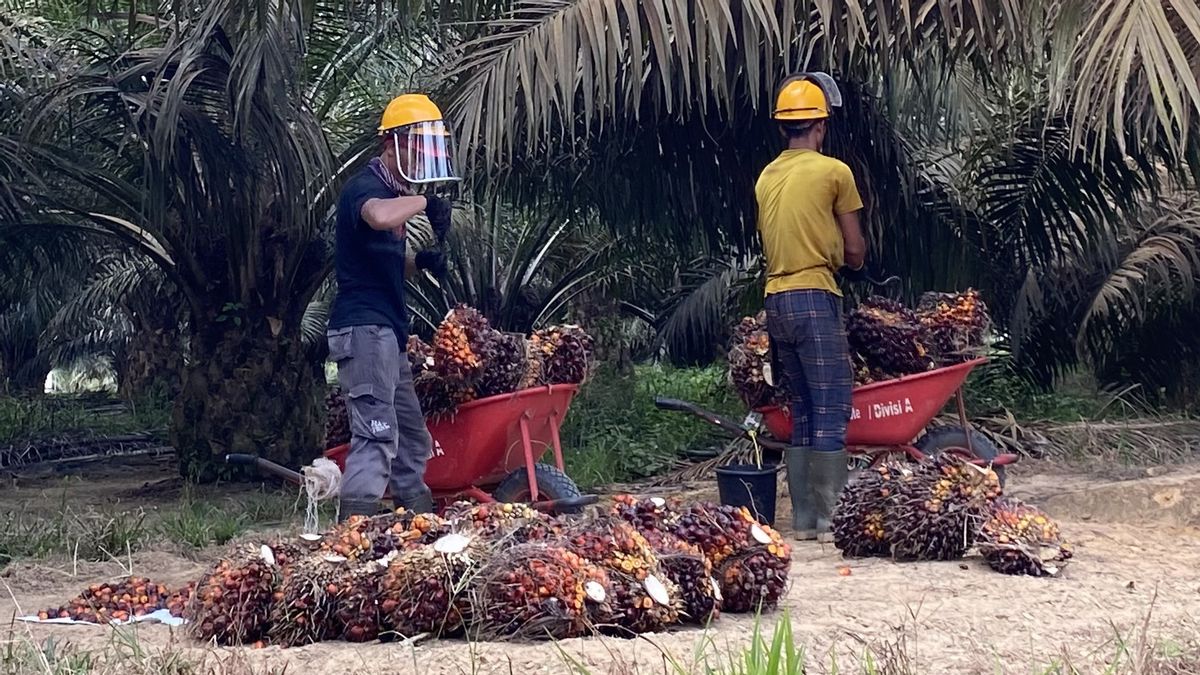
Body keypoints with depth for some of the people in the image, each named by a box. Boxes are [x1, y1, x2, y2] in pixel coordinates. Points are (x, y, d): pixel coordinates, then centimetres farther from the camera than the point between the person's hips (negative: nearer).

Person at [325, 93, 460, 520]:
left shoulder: (395, 192, 19)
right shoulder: (365, 187, -11)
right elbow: (380, 217, -37)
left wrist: (421, 262, 9)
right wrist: (425, 202, -21)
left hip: (388, 332, 10)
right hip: (364, 328, -10)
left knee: (412, 438, 13)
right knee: (377, 436, -16)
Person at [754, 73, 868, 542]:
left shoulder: (766, 177, 13)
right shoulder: (834, 172, -4)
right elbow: (854, 250, -1)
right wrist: (851, 266, 21)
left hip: (776, 300, 7)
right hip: (815, 297, -7)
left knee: (804, 412, 12)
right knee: (832, 411, -4)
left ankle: (804, 518, 12)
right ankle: (830, 518, -6)